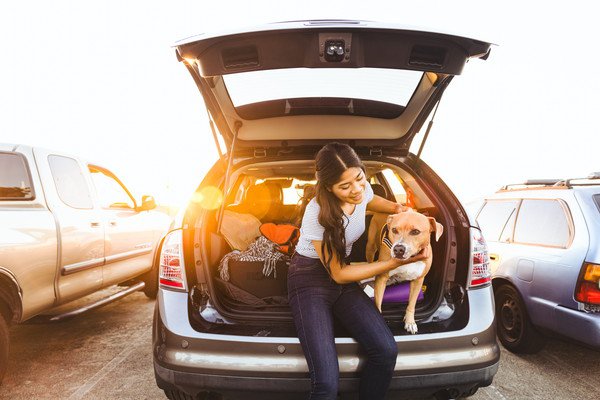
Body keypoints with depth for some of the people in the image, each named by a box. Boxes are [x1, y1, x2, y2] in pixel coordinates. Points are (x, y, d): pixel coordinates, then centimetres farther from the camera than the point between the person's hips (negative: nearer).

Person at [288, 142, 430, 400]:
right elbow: (338, 274, -16)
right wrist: (396, 262, -18)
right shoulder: (318, 214, -25)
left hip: (343, 276, 6)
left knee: (386, 351, -18)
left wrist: (395, 208, 0)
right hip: (310, 280, -5)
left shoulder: (363, 189, -8)